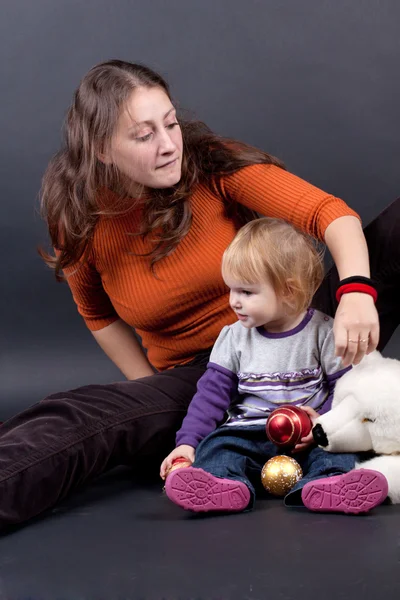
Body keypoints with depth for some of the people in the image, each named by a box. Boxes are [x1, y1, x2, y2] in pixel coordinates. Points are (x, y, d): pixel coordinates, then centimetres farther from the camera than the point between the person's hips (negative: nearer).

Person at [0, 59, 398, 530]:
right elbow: (99, 315, 14)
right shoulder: (82, 225, -7)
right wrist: (153, 387, 3)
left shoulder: (214, 167, -13)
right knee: (83, 417, -32)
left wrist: (356, 291, -42)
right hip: (194, 376, 0)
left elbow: (329, 212, -22)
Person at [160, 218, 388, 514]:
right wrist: (187, 442, -3)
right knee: (217, 444, -26)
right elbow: (212, 392, 8)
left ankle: (323, 484, -58)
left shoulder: (323, 332, 1)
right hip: (248, 432, 2)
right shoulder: (234, 338, 9)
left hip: (309, 438, -2)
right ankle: (226, 485, -55)